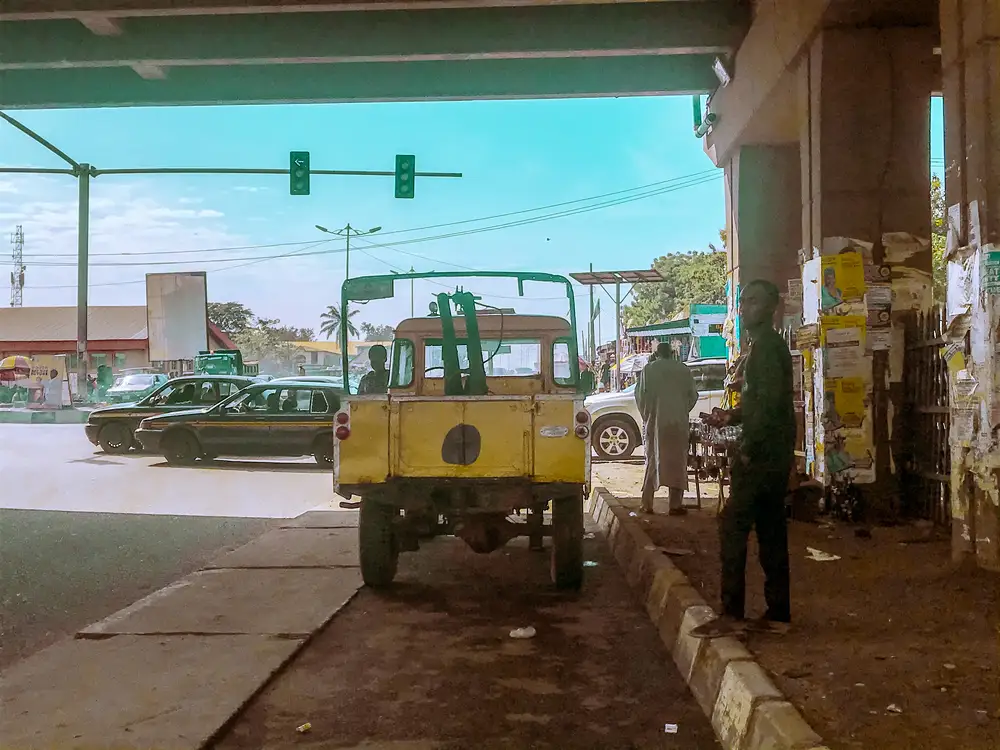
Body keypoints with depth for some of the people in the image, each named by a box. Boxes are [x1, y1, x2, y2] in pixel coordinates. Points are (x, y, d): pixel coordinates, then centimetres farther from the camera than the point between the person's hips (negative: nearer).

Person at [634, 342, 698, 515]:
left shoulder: (648, 369, -1)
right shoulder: (683, 369, 2)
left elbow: (639, 395, -2)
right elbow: (693, 394, 5)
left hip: (654, 422, 0)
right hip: (678, 423, 0)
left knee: (652, 461, 9)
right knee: (677, 463, 5)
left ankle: (647, 504, 8)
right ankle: (675, 505, 3)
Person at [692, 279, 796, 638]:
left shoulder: (766, 346, -12)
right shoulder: (768, 345, 19)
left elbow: (769, 401, -22)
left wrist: (747, 450, -19)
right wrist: (731, 416, 13)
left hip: (762, 454, -10)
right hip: (773, 453, 10)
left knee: (733, 527, -9)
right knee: (771, 531, 10)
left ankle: (732, 614, -8)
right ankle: (777, 614, 14)